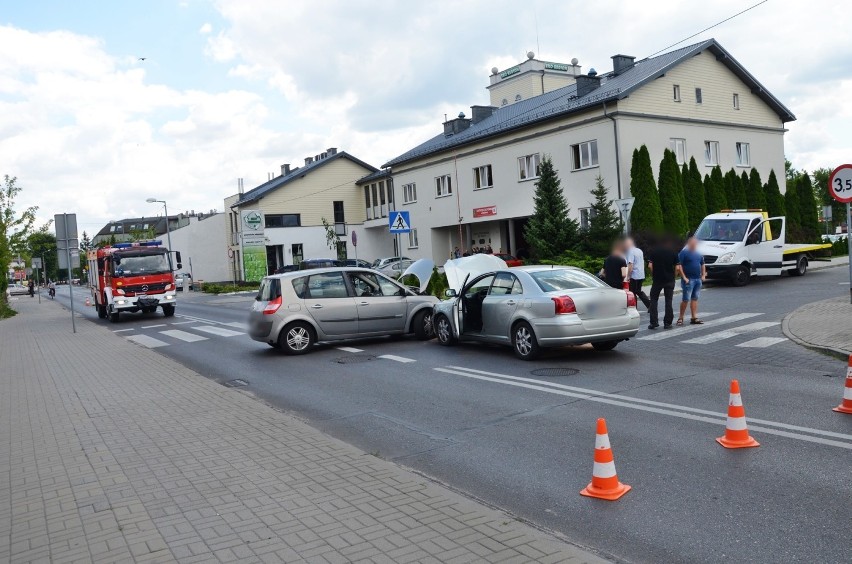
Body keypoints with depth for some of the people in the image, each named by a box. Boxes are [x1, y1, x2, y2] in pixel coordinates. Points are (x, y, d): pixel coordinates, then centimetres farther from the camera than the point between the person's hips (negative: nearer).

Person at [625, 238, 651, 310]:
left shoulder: (630, 252, -16)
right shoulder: (640, 251, 11)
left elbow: (630, 265, -23)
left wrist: (628, 277, -20)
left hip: (634, 276, -8)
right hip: (642, 275, 8)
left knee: (633, 293, 1)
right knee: (639, 291, 20)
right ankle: (650, 305, 13)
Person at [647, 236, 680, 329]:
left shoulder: (653, 251, -4)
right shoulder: (673, 252, -4)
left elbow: (650, 265, -8)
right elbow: (677, 267, -5)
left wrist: (653, 275, 8)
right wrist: (672, 275, 13)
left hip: (657, 279, 0)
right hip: (670, 280, 1)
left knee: (654, 300, 10)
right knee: (668, 301, 7)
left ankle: (654, 322, 3)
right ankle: (667, 323, 8)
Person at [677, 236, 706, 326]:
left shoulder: (699, 254, 15)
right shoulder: (683, 253, -6)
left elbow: (702, 265, 25)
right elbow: (679, 266, -12)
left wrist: (703, 275, 11)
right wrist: (684, 277, -17)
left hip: (698, 279, 7)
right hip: (688, 280, -7)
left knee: (695, 299, 8)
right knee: (685, 299, -7)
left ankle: (694, 318, 10)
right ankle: (680, 318, 1)